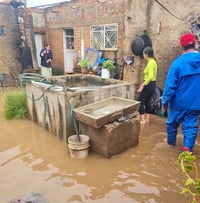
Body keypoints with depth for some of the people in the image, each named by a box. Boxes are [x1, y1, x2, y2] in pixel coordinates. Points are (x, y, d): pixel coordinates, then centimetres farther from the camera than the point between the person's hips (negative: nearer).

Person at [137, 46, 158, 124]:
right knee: (147, 101, 16)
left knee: (141, 101, -2)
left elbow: (150, 77, -26)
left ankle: (142, 120, 2)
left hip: (149, 84, -10)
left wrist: (143, 86, -24)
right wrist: (144, 83, 18)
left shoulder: (150, 63, -18)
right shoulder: (153, 61, 11)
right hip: (152, 84, 10)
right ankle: (147, 118, 24)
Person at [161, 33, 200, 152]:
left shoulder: (178, 63, -16)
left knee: (172, 123, 20)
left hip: (178, 102, -2)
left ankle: (171, 142, 41)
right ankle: (187, 148, 2)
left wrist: (165, 102, -7)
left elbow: (170, 86, -16)